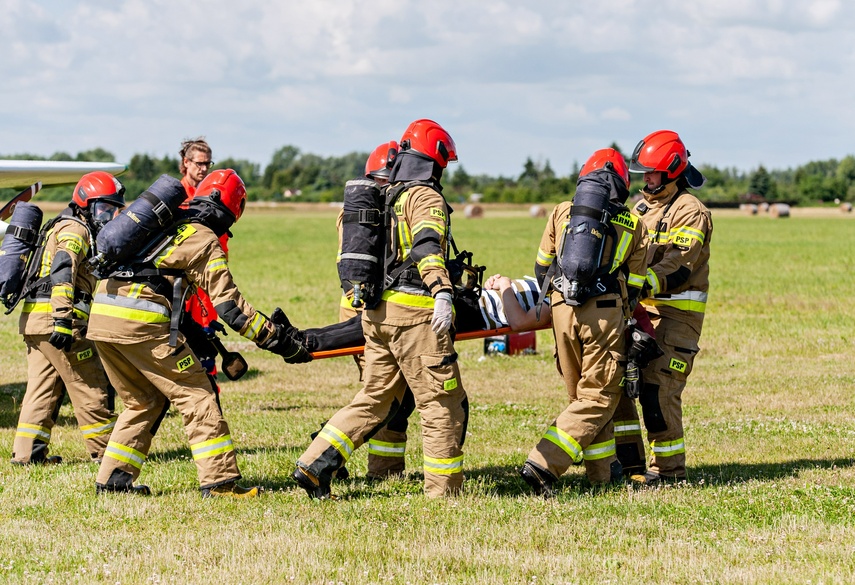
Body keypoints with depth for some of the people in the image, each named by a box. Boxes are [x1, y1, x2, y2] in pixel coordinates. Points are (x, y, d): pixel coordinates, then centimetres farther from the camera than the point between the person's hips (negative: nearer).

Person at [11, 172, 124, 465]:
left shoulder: (63, 228, 26)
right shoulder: (75, 229, -6)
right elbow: (62, 270, -21)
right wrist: (62, 317, -29)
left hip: (34, 320, 10)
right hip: (56, 321, -10)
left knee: (42, 388, 10)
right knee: (91, 387, -1)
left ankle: (26, 452, 8)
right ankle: (105, 451, 5)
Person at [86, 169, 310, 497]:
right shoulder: (205, 240, 2)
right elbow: (228, 304, -3)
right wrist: (278, 339, 0)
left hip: (101, 315, 7)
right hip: (141, 322, -7)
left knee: (144, 401, 21)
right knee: (196, 394, 2)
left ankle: (113, 478, 19)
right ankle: (219, 479, -3)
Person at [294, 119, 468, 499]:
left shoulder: (383, 198, 17)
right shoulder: (426, 198, -8)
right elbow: (427, 247, -26)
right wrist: (442, 293, -38)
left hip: (378, 312, 8)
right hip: (414, 314, -8)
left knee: (375, 398, 15)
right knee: (443, 403, 0)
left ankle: (314, 465, 9)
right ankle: (443, 492, 1)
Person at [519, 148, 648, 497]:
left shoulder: (562, 213, 12)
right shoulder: (633, 226, 10)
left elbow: (541, 266, 19)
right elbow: (635, 285, 12)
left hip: (562, 310, 3)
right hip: (605, 312, -3)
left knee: (581, 395, 16)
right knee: (599, 398, 1)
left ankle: (603, 471, 21)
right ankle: (543, 463, -13)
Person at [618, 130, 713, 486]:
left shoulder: (690, 212, -9)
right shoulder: (643, 207, 19)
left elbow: (678, 267, -19)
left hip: (677, 313, -8)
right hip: (643, 309, 8)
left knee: (658, 389, -13)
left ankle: (670, 468, -4)